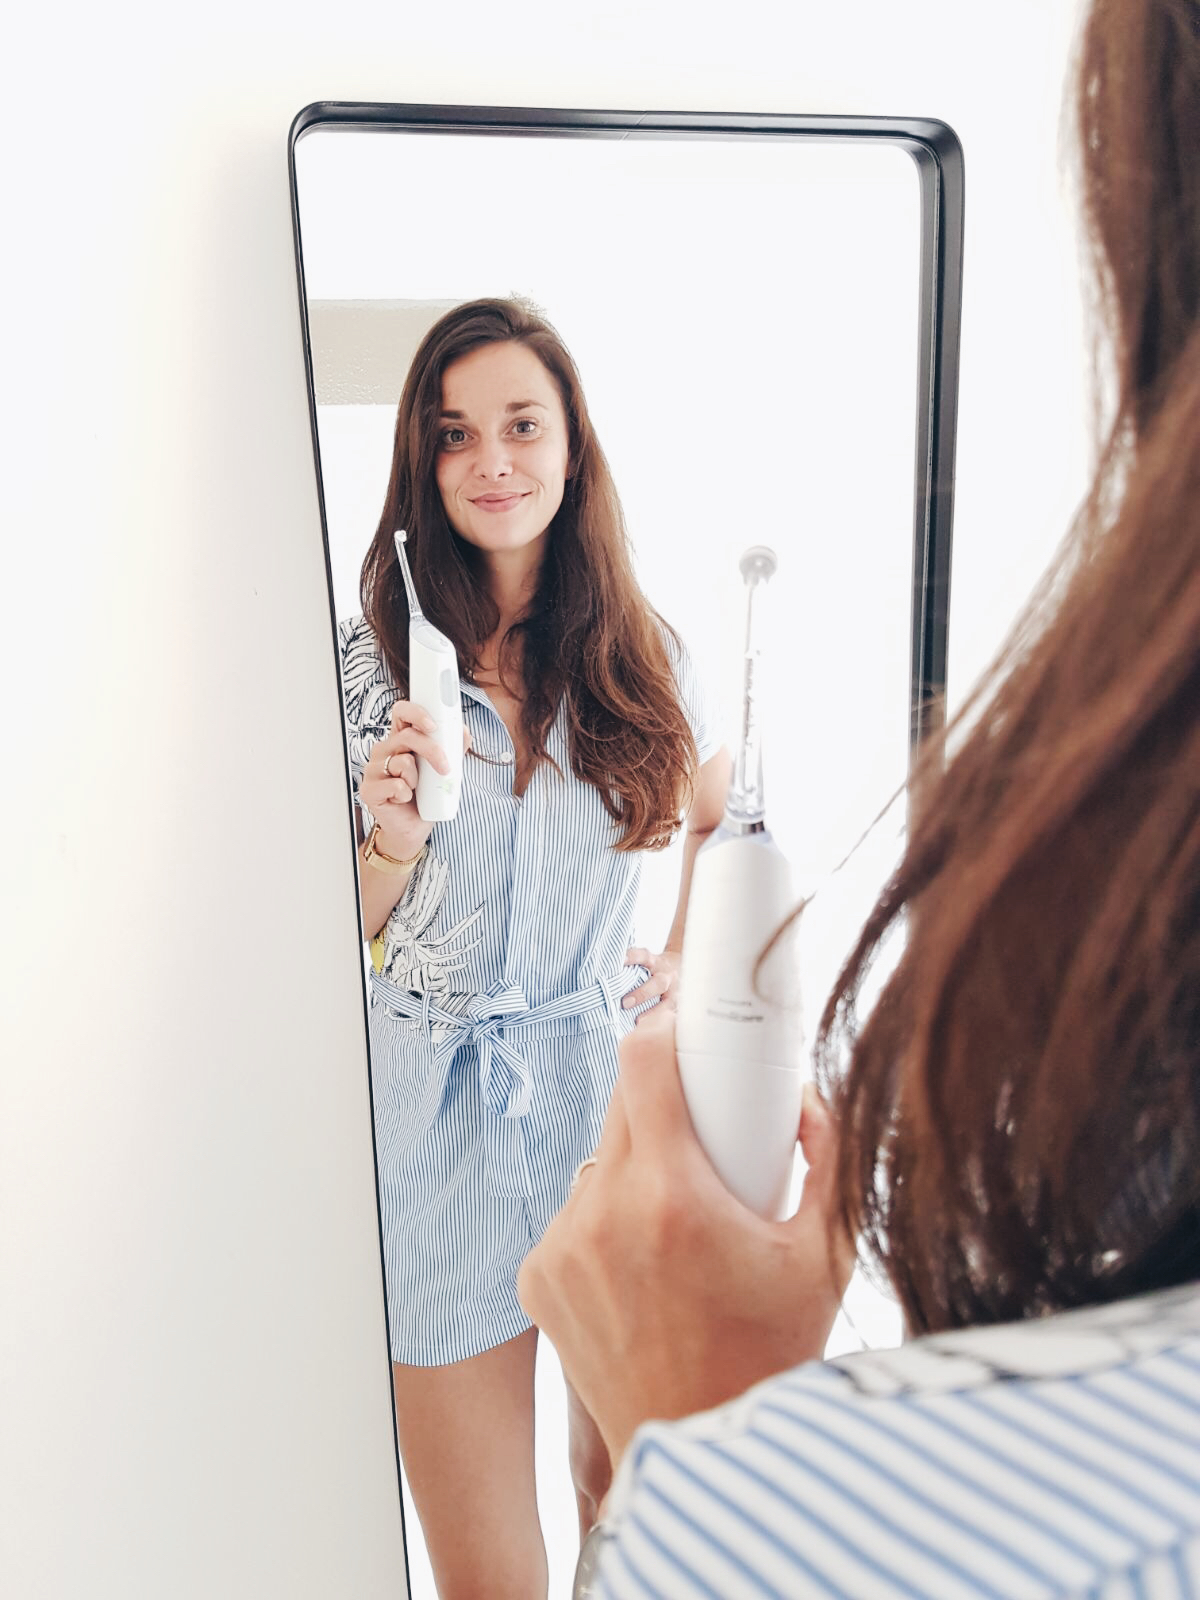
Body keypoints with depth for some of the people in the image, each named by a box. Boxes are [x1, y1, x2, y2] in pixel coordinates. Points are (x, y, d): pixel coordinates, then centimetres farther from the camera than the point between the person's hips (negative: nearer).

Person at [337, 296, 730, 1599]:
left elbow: (718, 810, 20)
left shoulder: (640, 653, 0)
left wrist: (686, 962, 10)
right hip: (439, 1111, -1)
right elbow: (339, 933, -1)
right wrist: (393, 842, -20)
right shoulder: (369, 658, -5)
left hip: (612, 1087, 2)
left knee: (625, 1486, 21)